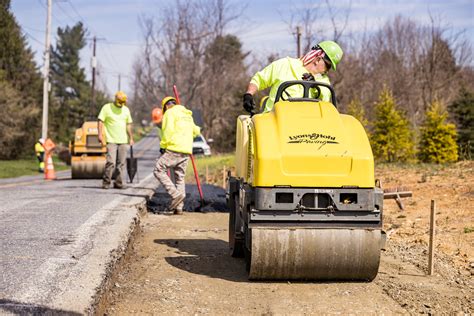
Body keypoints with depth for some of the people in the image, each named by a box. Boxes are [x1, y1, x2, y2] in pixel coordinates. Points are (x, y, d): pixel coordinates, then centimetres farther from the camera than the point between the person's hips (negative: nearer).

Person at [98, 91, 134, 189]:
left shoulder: (126, 110, 14)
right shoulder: (107, 108, 0)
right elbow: (100, 121, -3)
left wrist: (131, 138, 18)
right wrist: (100, 135, -13)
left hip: (123, 141, 5)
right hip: (111, 140, -5)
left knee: (121, 163, 3)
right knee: (111, 162, -13)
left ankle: (118, 183, 9)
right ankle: (106, 183, -4)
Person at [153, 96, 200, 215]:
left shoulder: (170, 113, -1)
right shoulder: (187, 115, 23)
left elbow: (168, 130, -14)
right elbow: (196, 131, 33)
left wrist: (163, 145, -5)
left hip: (174, 149, -8)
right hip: (186, 151, 8)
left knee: (159, 170, -3)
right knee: (180, 178, 12)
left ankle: (175, 194, -16)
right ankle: (179, 208, 10)